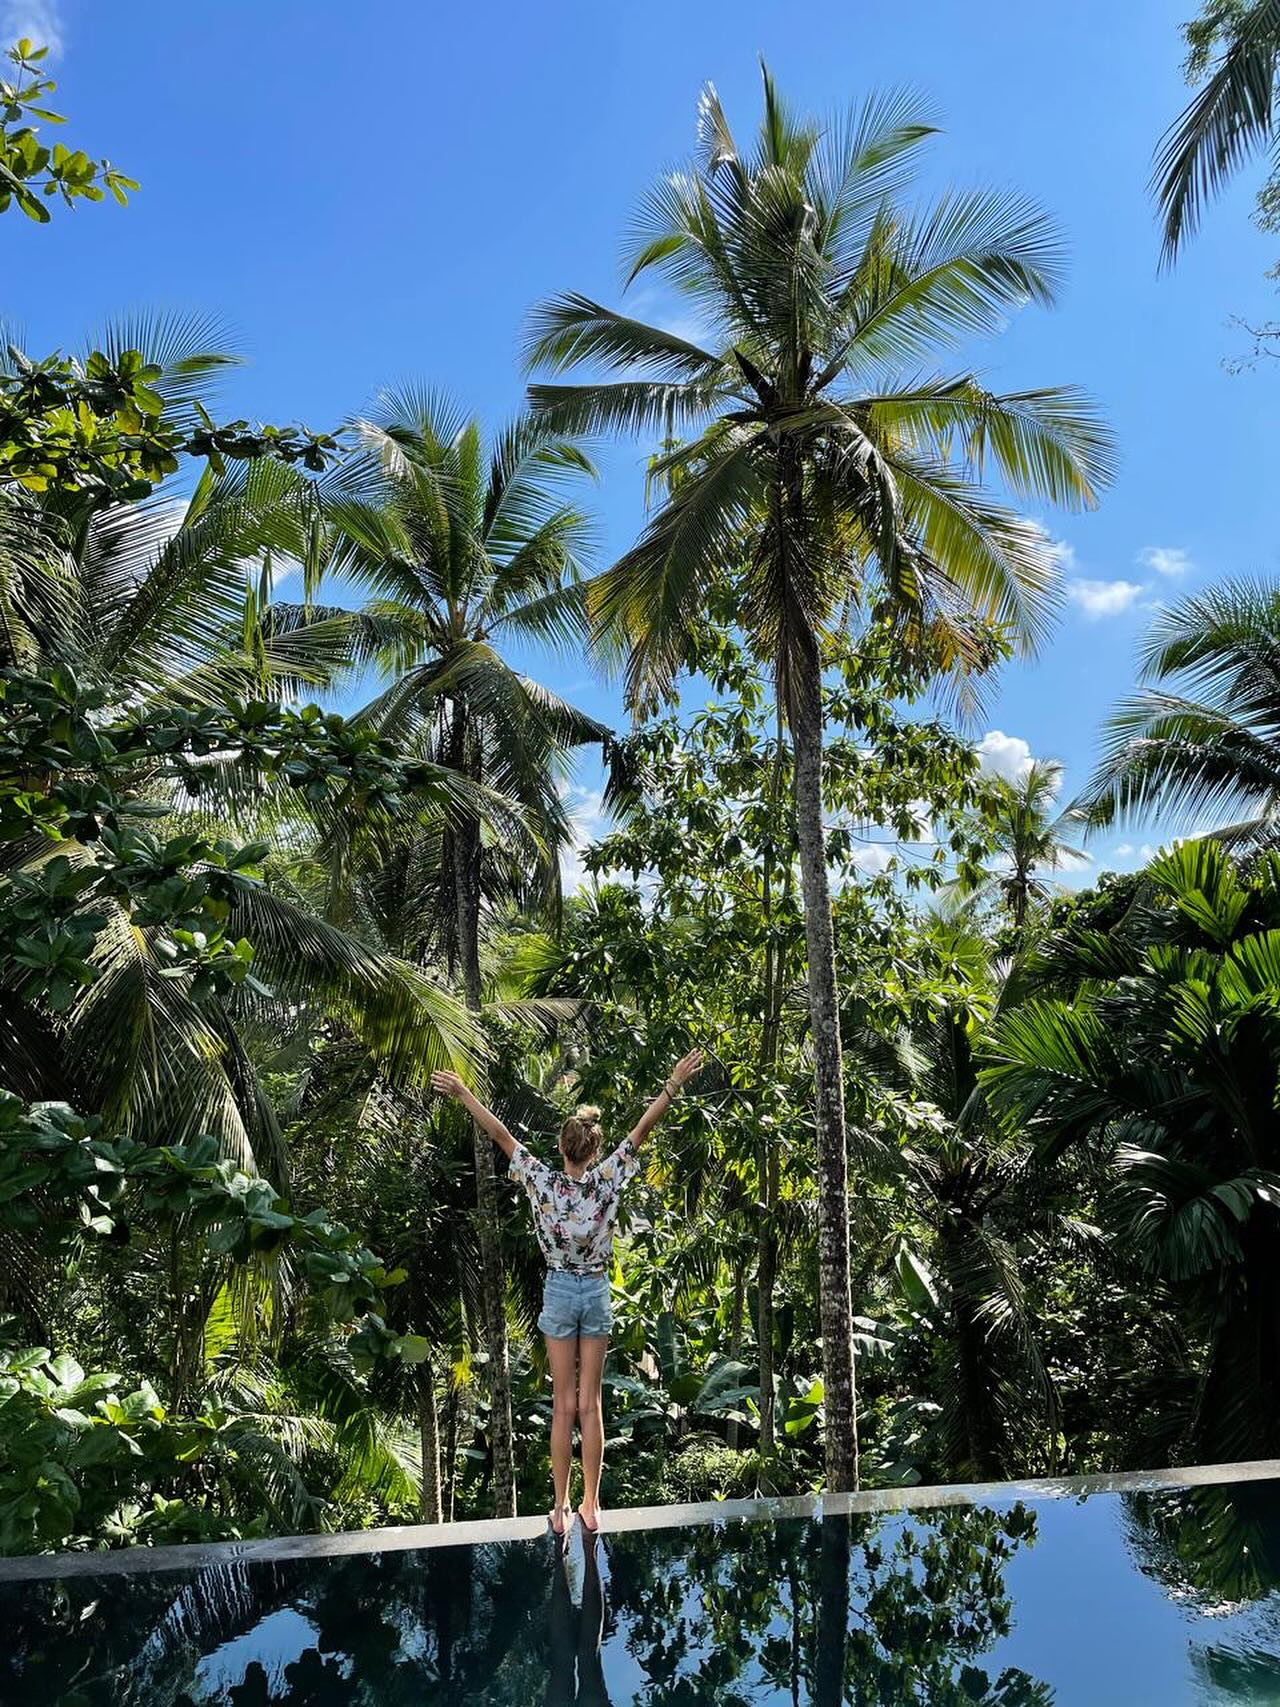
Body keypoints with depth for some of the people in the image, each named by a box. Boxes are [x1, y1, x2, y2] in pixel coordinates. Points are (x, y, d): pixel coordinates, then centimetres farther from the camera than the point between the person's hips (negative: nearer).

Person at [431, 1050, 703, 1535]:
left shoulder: (543, 1182, -12)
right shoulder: (606, 1181, -11)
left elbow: (501, 1135, -9)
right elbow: (641, 1130, -12)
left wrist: (463, 1095, -5)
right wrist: (673, 1086, -11)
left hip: (559, 1291, 0)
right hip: (596, 1292, 0)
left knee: (564, 1405, 6)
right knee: (590, 1405, 7)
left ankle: (561, 1506, 8)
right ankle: (590, 1505, 12)